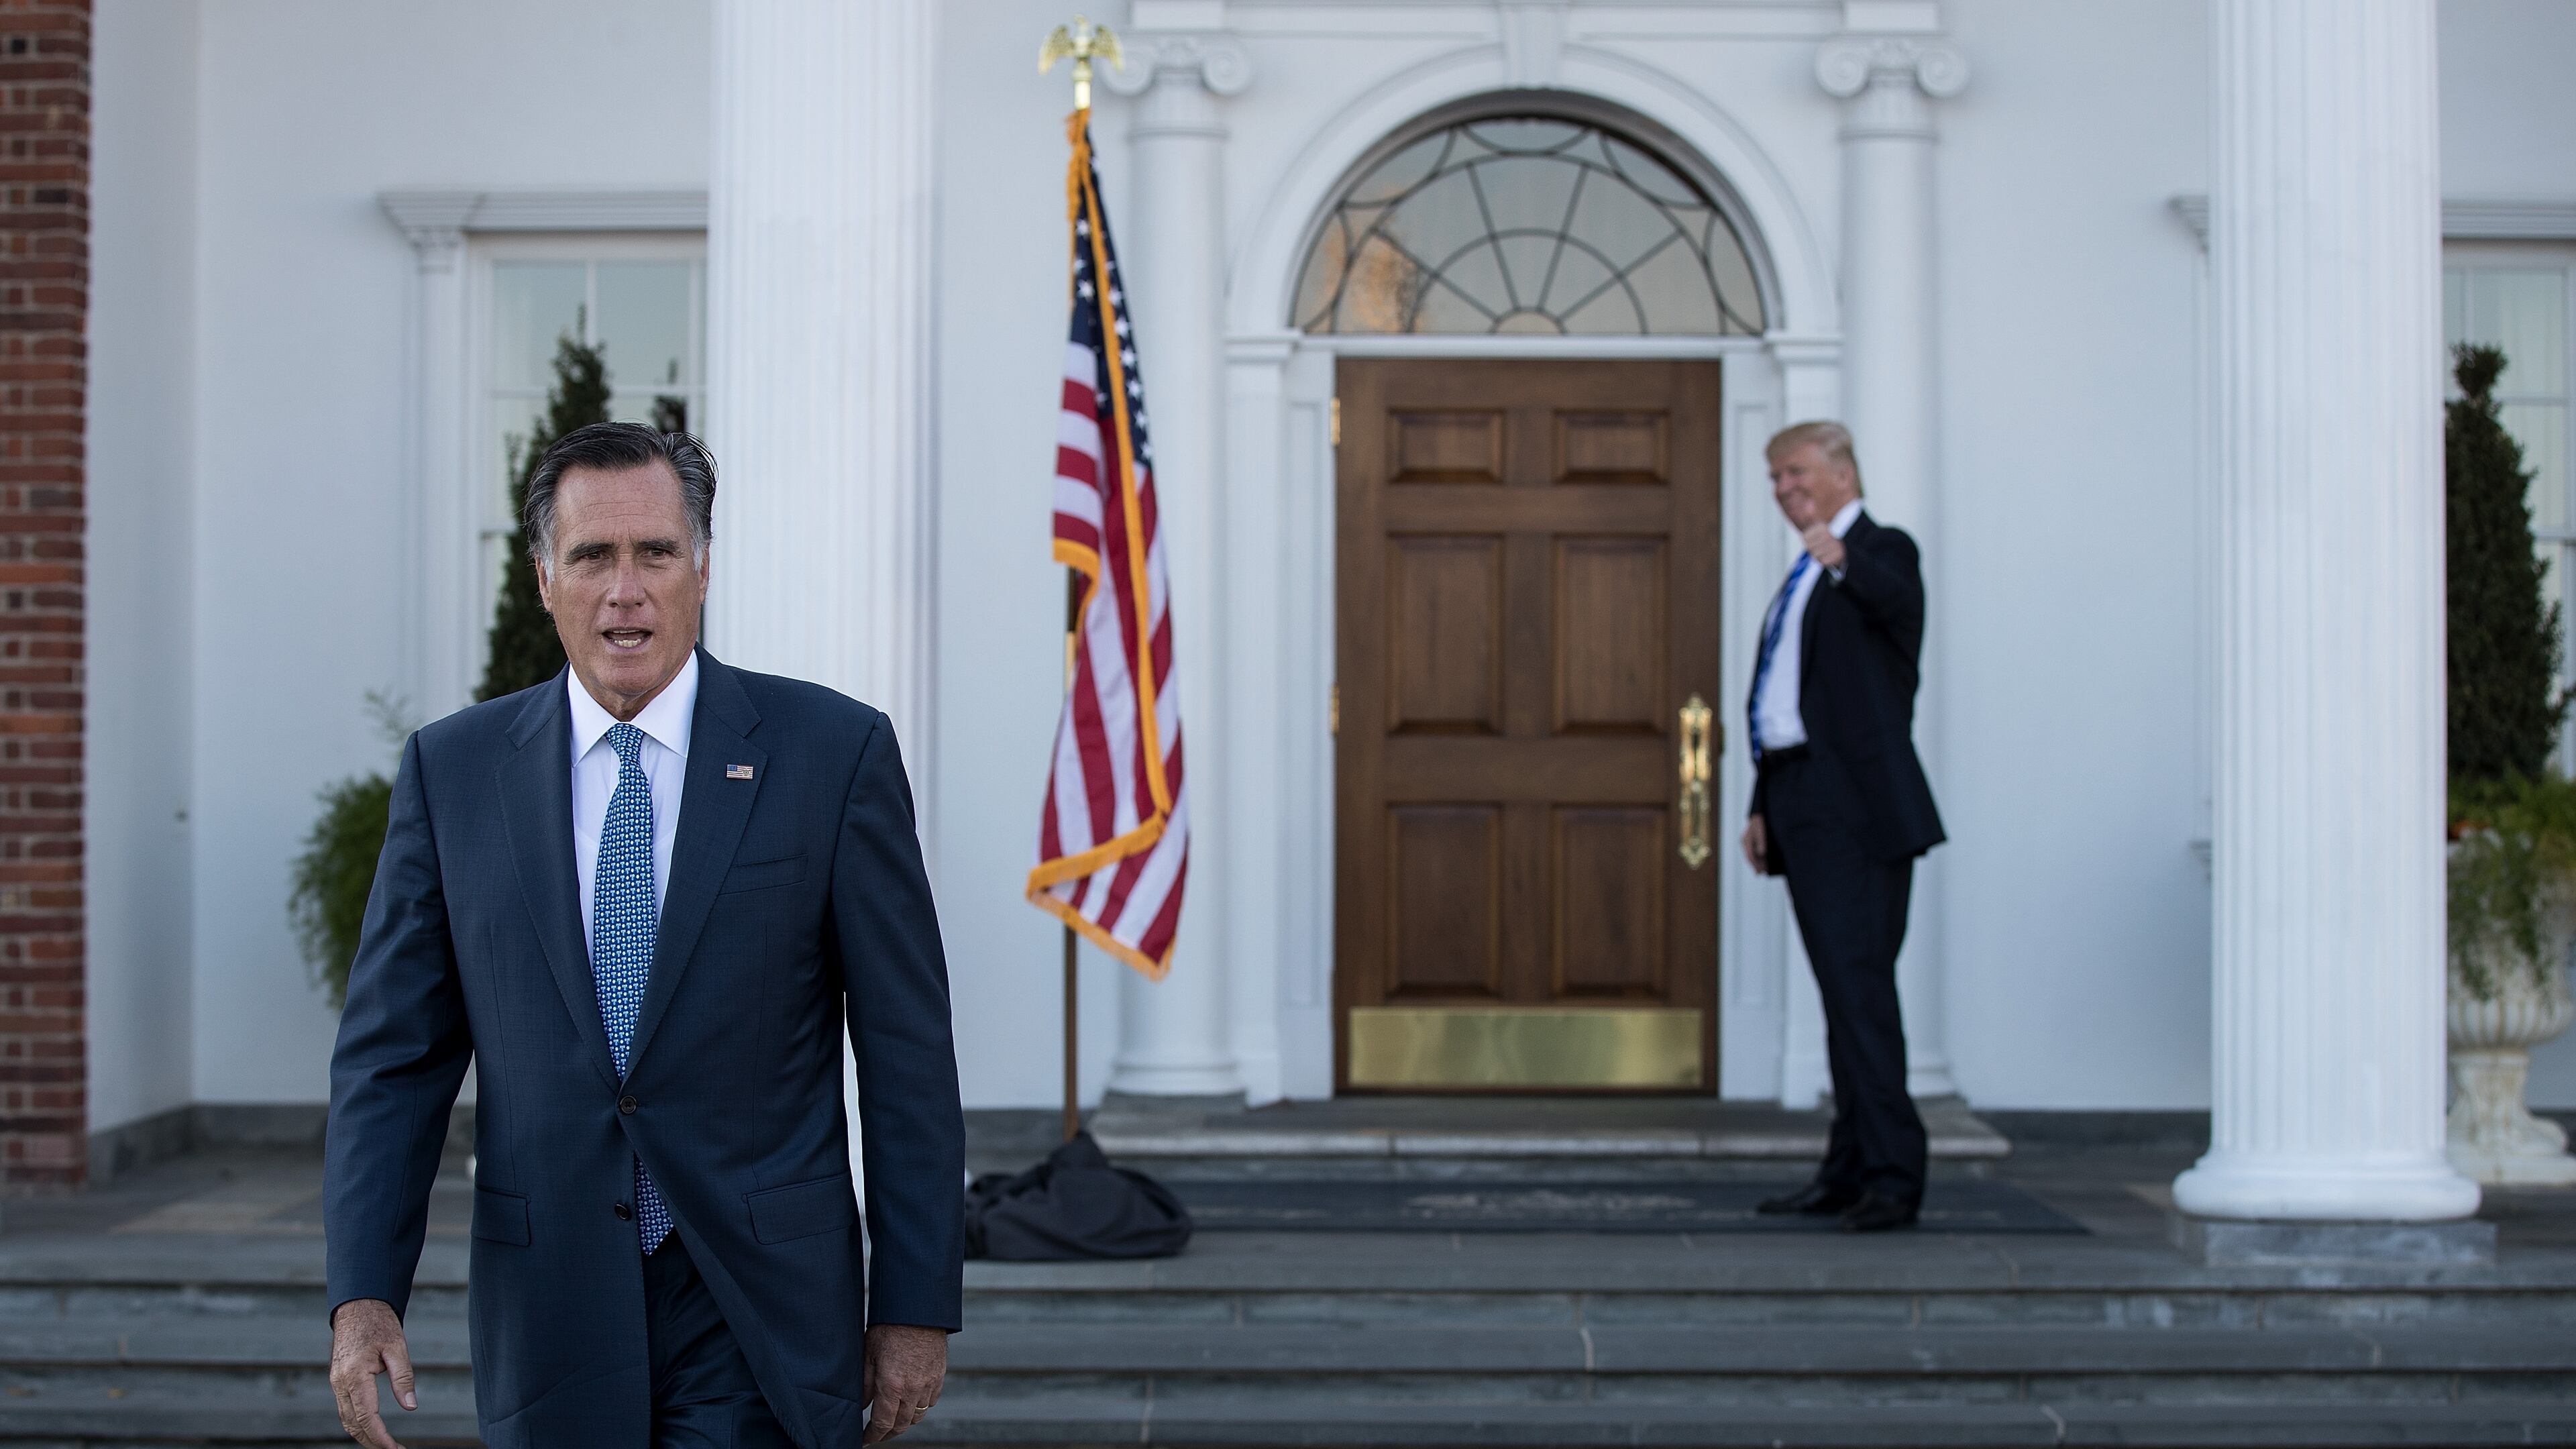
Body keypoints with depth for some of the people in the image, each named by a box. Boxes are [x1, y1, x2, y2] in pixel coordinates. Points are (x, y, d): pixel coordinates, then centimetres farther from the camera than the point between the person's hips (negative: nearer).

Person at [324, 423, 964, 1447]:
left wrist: (917, 1307, -3)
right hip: (550, 1316, 2)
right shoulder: (452, 770, 3)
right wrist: (363, 1294, -9)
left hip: (758, 1318, -2)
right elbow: (393, 1055, 3)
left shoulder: (831, 751, -3)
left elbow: (907, 1046, -2)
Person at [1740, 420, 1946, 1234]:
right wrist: (1762, 806, 20)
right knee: (1842, 990, 11)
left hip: (1857, 807, -9)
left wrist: (1844, 561, -49)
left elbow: (1901, 602, -30)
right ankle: (1851, 1169, 15)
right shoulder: (1803, 579, 23)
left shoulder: (1880, 552, -4)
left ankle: (1893, 1176, -13)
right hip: (1803, 810, 9)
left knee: (1859, 984, -14)